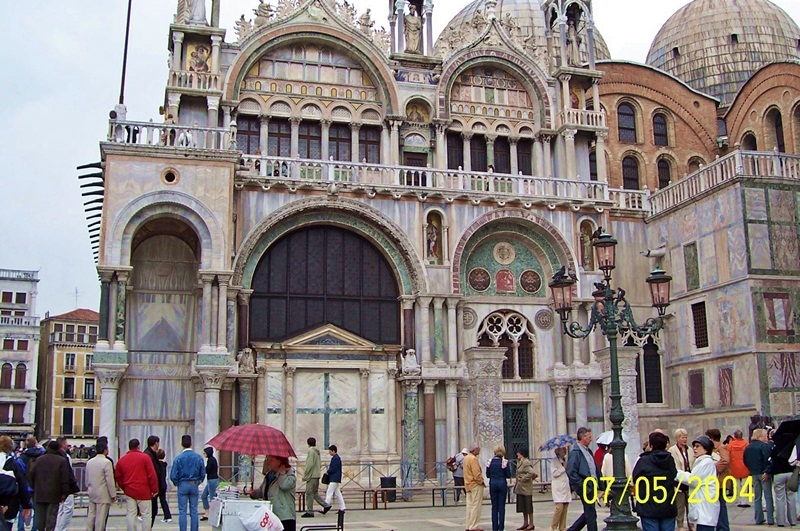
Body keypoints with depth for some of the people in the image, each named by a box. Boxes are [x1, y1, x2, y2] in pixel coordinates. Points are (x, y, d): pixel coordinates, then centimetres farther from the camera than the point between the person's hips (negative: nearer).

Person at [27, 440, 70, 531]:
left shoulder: (39, 459, 6)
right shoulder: (62, 461, -6)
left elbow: (31, 474, 7)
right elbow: (65, 479, -9)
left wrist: (34, 488, 17)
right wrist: (64, 493, -3)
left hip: (39, 494, 4)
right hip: (54, 495, -4)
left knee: (40, 517, 13)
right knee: (51, 516, -2)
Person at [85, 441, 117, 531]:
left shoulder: (89, 462, 6)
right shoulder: (107, 462, -16)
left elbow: (87, 478, 13)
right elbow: (110, 480, -16)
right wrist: (113, 494, -8)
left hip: (92, 493, 7)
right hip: (103, 495, -7)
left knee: (91, 516, 13)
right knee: (101, 517, -1)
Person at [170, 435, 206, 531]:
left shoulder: (178, 458, -10)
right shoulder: (198, 457, -3)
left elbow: (173, 476, -9)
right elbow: (203, 474, 1)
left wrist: (177, 483, 10)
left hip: (183, 485, -2)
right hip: (194, 485, 2)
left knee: (182, 511, 4)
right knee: (194, 511, 8)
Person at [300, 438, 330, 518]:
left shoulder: (311, 451, -11)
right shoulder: (317, 452, 14)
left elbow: (310, 464, -17)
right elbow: (320, 464, 18)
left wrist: (305, 475, -13)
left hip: (311, 475, -9)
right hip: (317, 475, 9)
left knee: (309, 493, -4)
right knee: (315, 493, 16)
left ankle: (310, 512, -2)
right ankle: (326, 505, 11)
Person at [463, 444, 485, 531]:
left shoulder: (466, 458, 13)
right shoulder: (473, 459, -17)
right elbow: (476, 474, -21)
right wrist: (482, 482, -9)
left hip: (468, 485, 9)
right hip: (476, 485, -9)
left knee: (469, 506, 12)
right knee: (475, 506, -4)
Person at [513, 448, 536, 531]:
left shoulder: (526, 462, -17)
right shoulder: (520, 462, 12)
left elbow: (531, 473, -27)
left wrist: (523, 479, -18)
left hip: (526, 488, -9)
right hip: (520, 488, 9)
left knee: (528, 505, -1)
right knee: (522, 506, 13)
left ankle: (531, 524, 6)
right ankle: (525, 523, 21)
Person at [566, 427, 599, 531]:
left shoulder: (588, 451, 15)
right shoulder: (576, 452, -14)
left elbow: (595, 469, 19)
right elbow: (570, 472, -21)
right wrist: (582, 485, -20)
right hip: (584, 487, -9)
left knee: (588, 513, 15)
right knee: (591, 514, -3)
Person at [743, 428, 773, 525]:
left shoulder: (748, 448, 10)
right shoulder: (765, 446, -12)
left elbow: (745, 461, 13)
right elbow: (768, 459, -22)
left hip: (754, 474, 6)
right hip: (764, 474, -6)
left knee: (757, 497, 11)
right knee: (768, 497, 1)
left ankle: (758, 519, 11)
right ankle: (770, 519, 0)